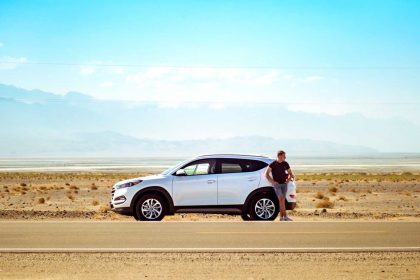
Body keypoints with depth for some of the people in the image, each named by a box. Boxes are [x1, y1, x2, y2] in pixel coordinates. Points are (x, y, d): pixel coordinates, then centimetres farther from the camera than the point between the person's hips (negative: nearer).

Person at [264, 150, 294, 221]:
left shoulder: (285, 164, 5)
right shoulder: (273, 164, -7)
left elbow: (290, 173, 17)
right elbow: (266, 174, -4)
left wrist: (288, 180, 0)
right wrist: (272, 181, -9)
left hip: (284, 184, 4)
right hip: (277, 184, -4)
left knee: (282, 200, 5)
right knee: (281, 199, -13)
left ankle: (281, 216, 11)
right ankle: (285, 216, -15)